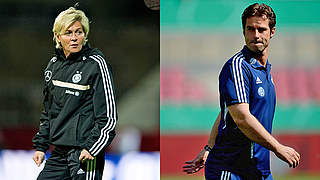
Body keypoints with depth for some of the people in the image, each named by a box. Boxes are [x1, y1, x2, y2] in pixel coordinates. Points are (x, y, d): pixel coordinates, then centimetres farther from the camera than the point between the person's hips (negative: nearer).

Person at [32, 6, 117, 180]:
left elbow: (108, 116, -10)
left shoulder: (96, 64, -8)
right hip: (58, 154, 7)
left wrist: (92, 147, -17)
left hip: (86, 154, -7)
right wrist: (40, 145, 17)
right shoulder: (54, 65, 12)